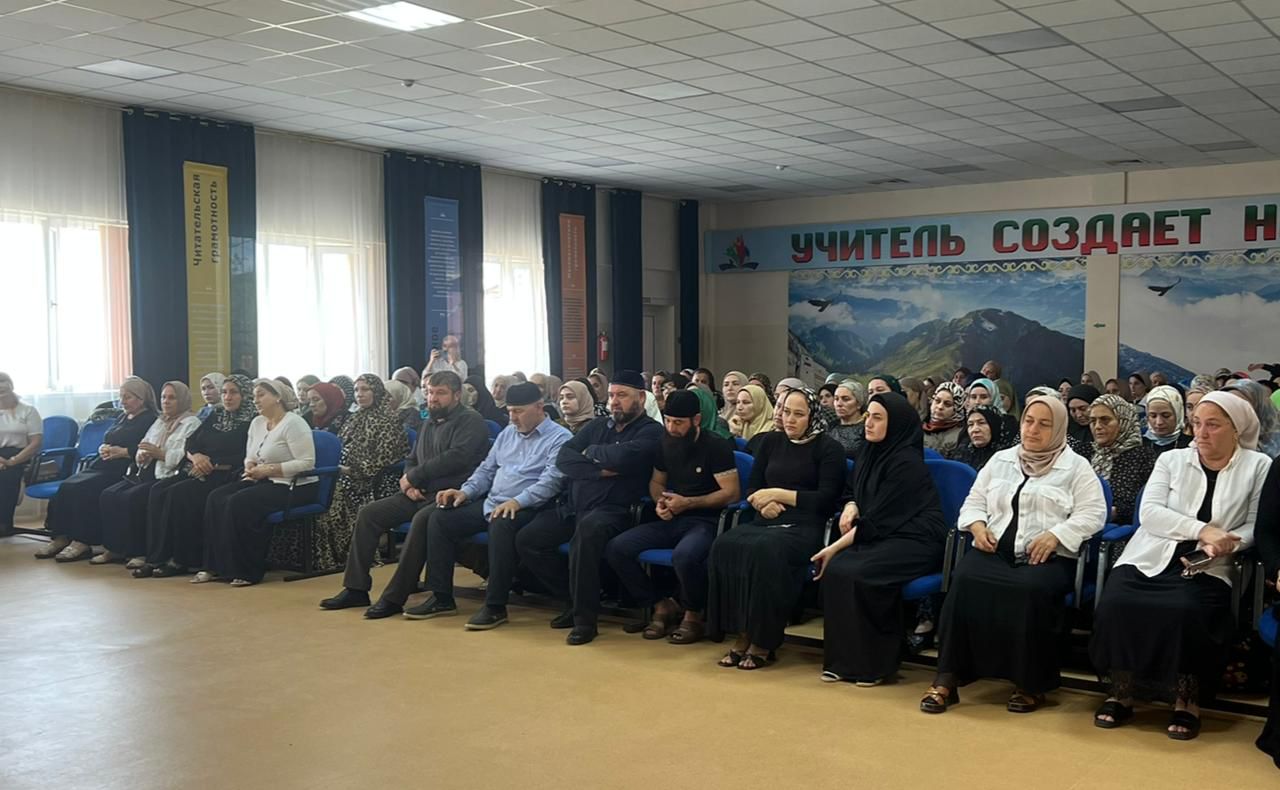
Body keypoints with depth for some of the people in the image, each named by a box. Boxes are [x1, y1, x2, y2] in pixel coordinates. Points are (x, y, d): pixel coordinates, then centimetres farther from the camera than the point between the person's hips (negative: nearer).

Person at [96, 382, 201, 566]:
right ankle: (113, 549, -5)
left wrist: (160, 453, -20)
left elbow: (186, 456, -14)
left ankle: (139, 552, -17)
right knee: (108, 495, -11)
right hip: (145, 473, 8)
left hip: (166, 476, -8)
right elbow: (142, 448, 22)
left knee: (132, 497, -28)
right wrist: (141, 455, 0)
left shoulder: (191, 423, -1)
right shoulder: (159, 422, 26)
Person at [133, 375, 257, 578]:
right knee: (158, 491, -17)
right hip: (195, 472, 7)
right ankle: (156, 558, -21)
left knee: (178, 493, -28)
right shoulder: (215, 416, 22)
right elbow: (190, 443, 15)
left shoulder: (252, 422, -1)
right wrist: (196, 456, -7)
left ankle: (180, 559, -18)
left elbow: (243, 458, -13)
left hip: (222, 476, -7)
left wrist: (211, 464, -16)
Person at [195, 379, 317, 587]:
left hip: (292, 487, -9)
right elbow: (249, 457, 23)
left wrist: (268, 470, -19)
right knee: (216, 498, -11)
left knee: (240, 503, -28)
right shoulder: (257, 423, 14)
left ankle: (248, 571, -17)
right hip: (264, 482, 9)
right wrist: (250, 466, -2)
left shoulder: (293, 424, -13)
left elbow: (307, 463, -20)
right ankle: (216, 567, -9)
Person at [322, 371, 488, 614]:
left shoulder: (470, 420, -5)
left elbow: (455, 458, -18)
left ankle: (394, 597, -30)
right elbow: (411, 459, 23)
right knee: (368, 513, -4)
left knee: (422, 519, -37)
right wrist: (410, 483, -1)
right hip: (421, 493, 9)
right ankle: (356, 588, -1)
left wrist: (412, 477, -11)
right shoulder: (430, 422, 21)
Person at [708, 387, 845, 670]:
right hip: (767, 521, 5)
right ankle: (742, 636, -20)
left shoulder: (828, 448, 5)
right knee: (725, 545, -28)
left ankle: (763, 642, -23)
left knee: (766, 550, -37)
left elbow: (826, 499, -4)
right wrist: (764, 504, -4)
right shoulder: (771, 441, 19)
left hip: (805, 527, -5)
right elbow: (752, 489, 20)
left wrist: (779, 494, -8)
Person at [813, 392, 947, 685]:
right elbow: (852, 490, 25)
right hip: (884, 536, 8)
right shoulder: (868, 452, 8)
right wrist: (850, 506, 1)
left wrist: (836, 547, -18)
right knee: (835, 568, -20)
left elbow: (879, 519, -18)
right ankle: (844, 659, -11)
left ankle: (875, 663, -14)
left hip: (916, 540, -7)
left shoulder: (906, 463, -16)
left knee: (858, 572, -30)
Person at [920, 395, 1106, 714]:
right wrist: (978, 526, -1)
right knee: (964, 580, -30)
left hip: (1047, 557, -3)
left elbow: (1094, 513, 0)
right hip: (995, 551, 3)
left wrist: (1055, 534, -14)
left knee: (1030, 590, -38)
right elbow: (973, 502, 22)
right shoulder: (1000, 461, 21)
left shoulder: (1076, 467, 10)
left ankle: (1031, 684, -19)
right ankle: (948, 678, -28)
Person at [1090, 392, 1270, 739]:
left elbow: (1254, 526, 4)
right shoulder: (1172, 459, 11)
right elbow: (1149, 512, -2)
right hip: (1150, 560, 2)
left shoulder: (1258, 467, 8)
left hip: (1204, 569, -2)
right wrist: (1202, 530, -16)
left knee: (1184, 612, -34)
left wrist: (1224, 544, -17)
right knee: (1115, 606, -27)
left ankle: (1188, 700, -11)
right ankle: (1122, 692, -7)